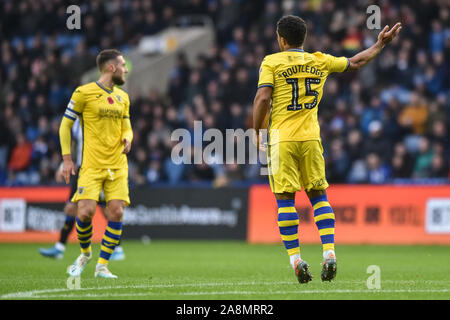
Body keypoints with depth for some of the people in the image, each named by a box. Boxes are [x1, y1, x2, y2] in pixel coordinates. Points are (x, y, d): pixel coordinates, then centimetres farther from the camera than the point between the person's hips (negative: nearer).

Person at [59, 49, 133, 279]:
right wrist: (67, 158, -4)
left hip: (118, 165, 4)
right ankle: (85, 252, 17)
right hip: (92, 165, -4)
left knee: (116, 212, -8)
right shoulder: (84, 93, -4)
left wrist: (127, 139, -3)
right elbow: (65, 125, 1)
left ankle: (102, 265, 3)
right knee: (85, 212, -14)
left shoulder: (122, 97, 13)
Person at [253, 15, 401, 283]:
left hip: (281, 138, -3)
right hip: (310, 138, 3)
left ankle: (296, 259, -6)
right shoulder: (321, 61, 9)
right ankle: (329, 254, -1)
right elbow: (355, 62, 23)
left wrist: (257, 131, -1)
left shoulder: (272, 62, -2)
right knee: (319, 196, 11)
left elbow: (263, 98, -12)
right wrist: (380, 45, 35)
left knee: (285, 199, 1)